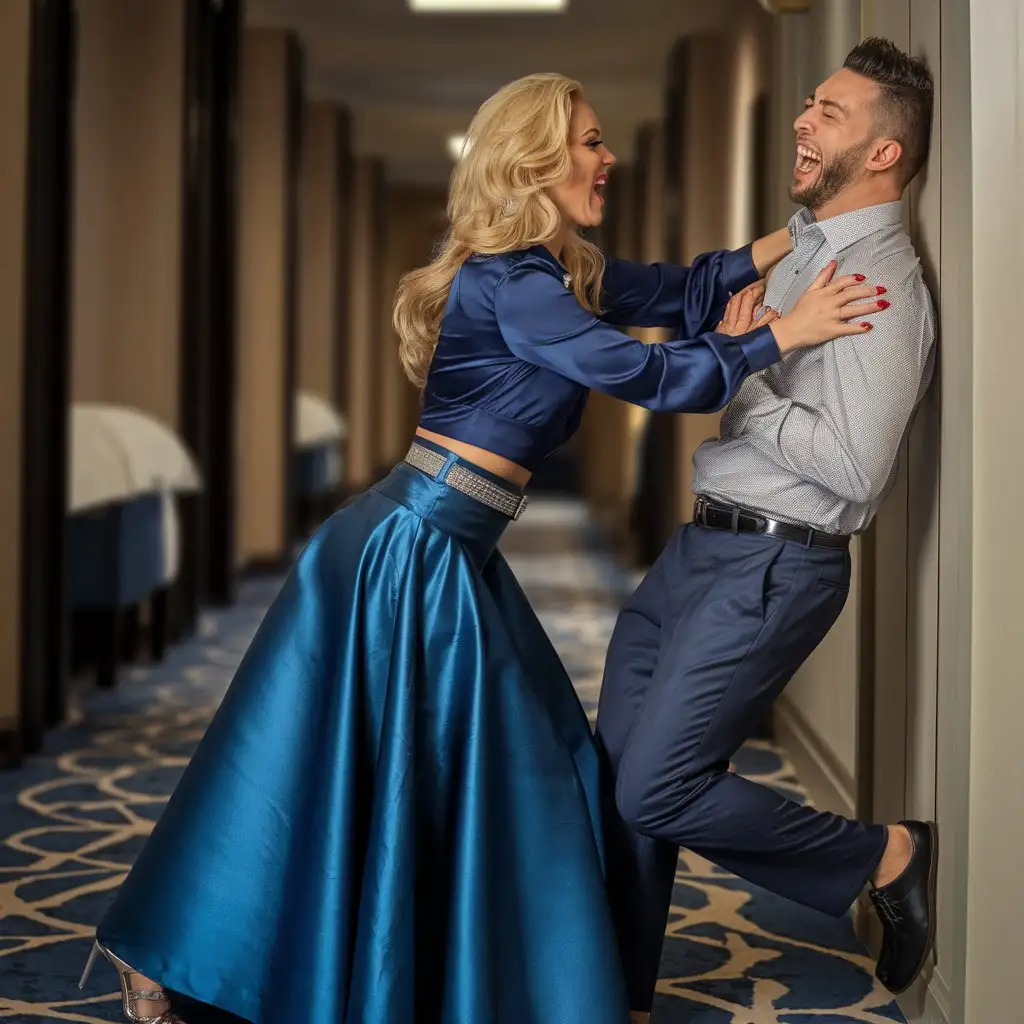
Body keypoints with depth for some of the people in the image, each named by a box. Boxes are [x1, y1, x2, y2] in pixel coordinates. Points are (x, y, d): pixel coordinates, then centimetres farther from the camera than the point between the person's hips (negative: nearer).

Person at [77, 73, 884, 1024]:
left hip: (453, 557, 10)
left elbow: (675, 290, 22)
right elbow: (644, 372, -21)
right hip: (406, 551, -10)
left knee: (525, 766, 14)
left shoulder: (560, 273, 11)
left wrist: (785, 242, 13)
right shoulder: (508, 282, -18)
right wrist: (780, 334, -13)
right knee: (300, 769, 2)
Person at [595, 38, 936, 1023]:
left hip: (771, 568, -9)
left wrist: (736, 379, -16)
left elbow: (853, 468, -23)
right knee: (619, 772, 10)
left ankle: (887, 856, 10)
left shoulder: (880, 284, -16)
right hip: (702, 544, 9)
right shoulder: (801, 247, 13)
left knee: (655, 792, -9)